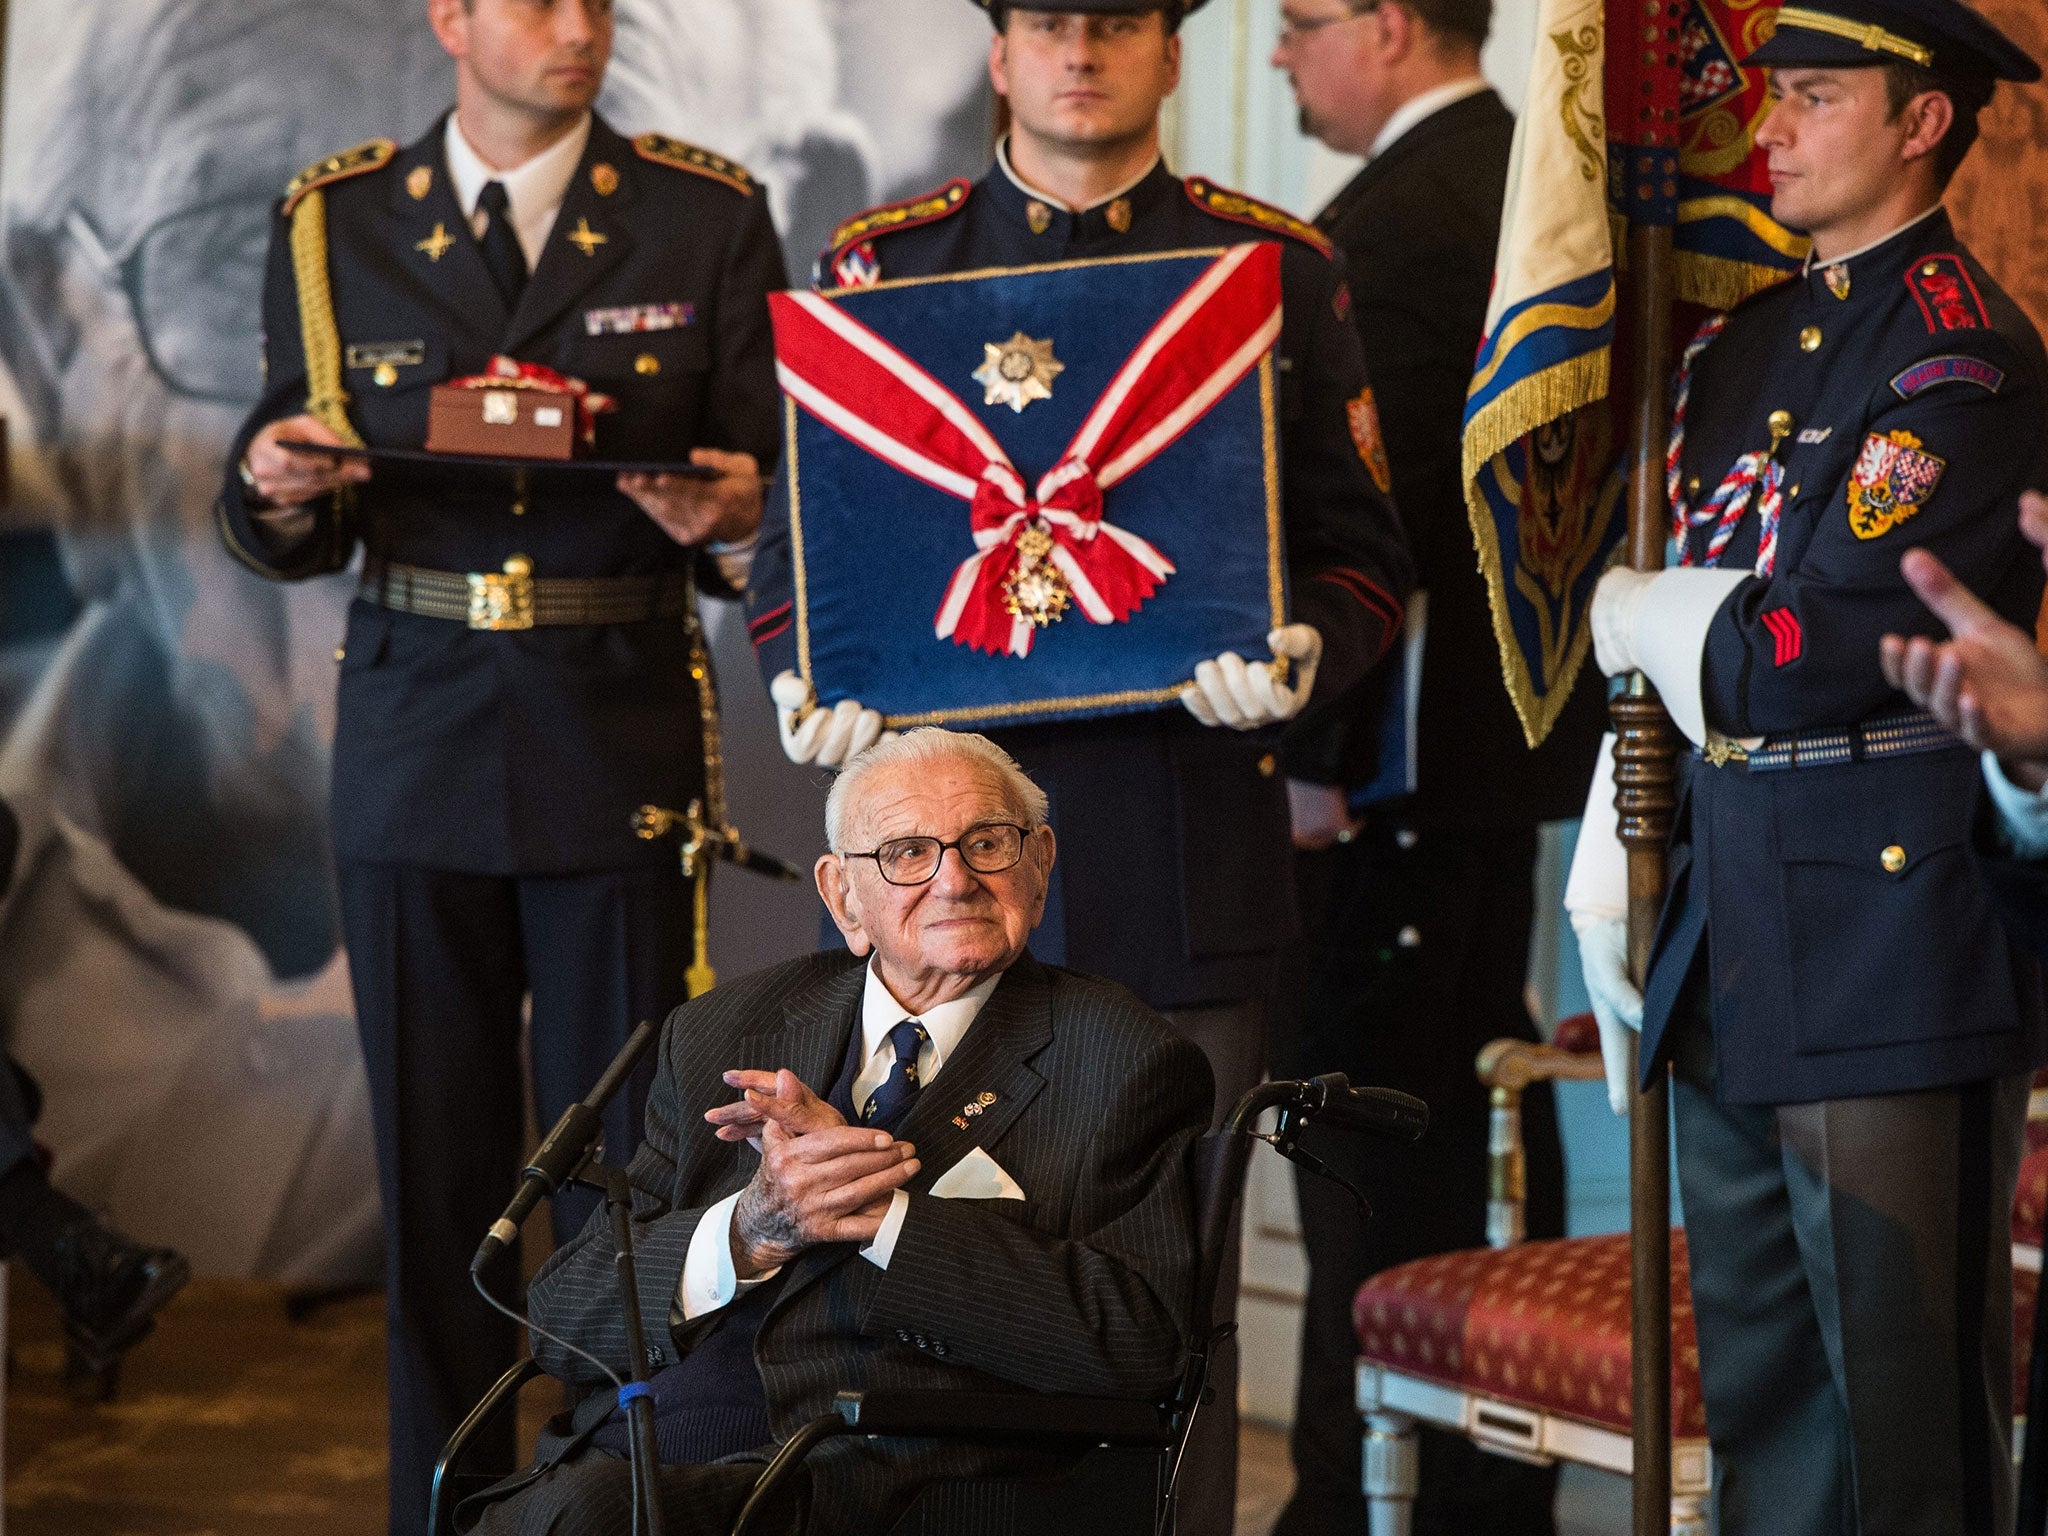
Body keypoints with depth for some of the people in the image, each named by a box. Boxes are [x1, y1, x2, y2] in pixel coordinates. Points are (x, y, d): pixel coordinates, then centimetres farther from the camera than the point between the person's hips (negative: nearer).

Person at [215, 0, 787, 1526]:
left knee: (622, 1162, -2)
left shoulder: (710, 218, 5)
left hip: (624, 744, -1)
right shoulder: (334, 224, 8)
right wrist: (282, 492, -13)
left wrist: (734, 517, -18)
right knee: (433, 1164, 6)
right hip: (413, 752, 1)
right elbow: (292, 530, 10)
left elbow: (774, 483, 4)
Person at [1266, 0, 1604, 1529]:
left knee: (1364, 1121, -6)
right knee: (1482, 1090, 14)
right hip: (1522, 720, 10)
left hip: (1404, 743, -10)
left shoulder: (1386, 221, -15)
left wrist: (1315, 753, -17)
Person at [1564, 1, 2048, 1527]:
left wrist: (1629, 614, -2)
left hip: (1896, 928, -8)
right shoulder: (1745, 345, 16)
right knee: (1759, 1388, 14)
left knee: (1907, 1398, -3)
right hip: (1733, 944, 8)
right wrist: (1609, 885, 13)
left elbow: (1828, 643, -18)